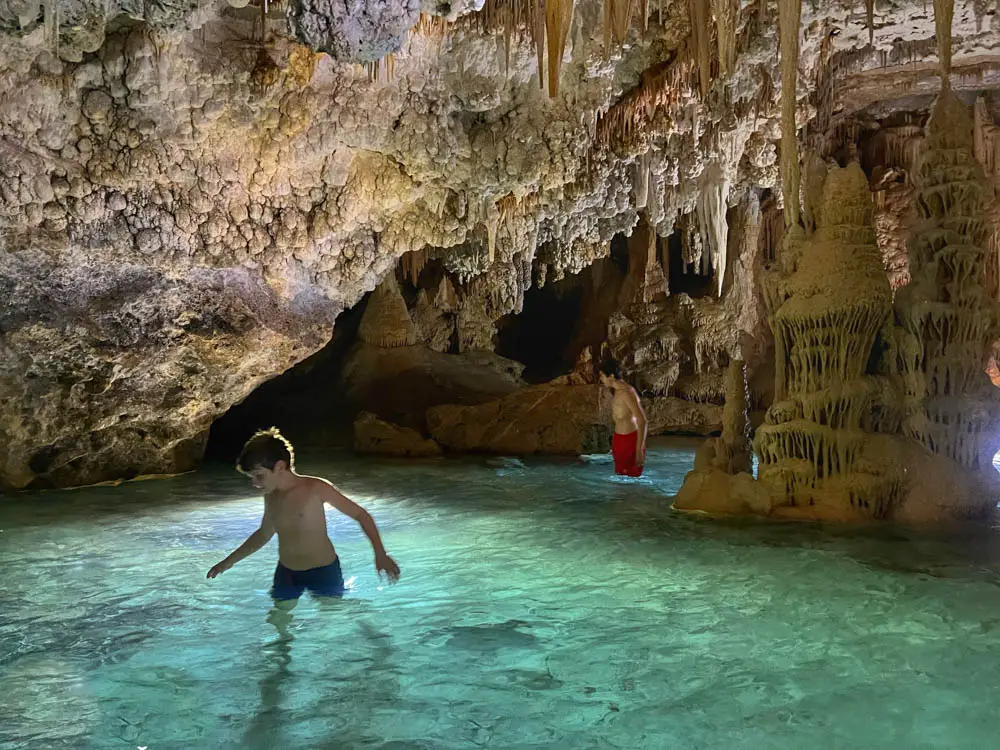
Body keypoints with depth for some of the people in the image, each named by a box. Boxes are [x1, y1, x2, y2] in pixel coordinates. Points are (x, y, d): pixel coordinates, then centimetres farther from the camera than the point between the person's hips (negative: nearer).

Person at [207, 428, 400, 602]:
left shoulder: (315, 488, -16)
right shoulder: (270, 497, 2)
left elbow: (360, 514, -12)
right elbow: (264, 534, 21)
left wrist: (380, 554, -20)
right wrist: (229, 561, 24)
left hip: (323, 572, -5)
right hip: (285, 574, 6)